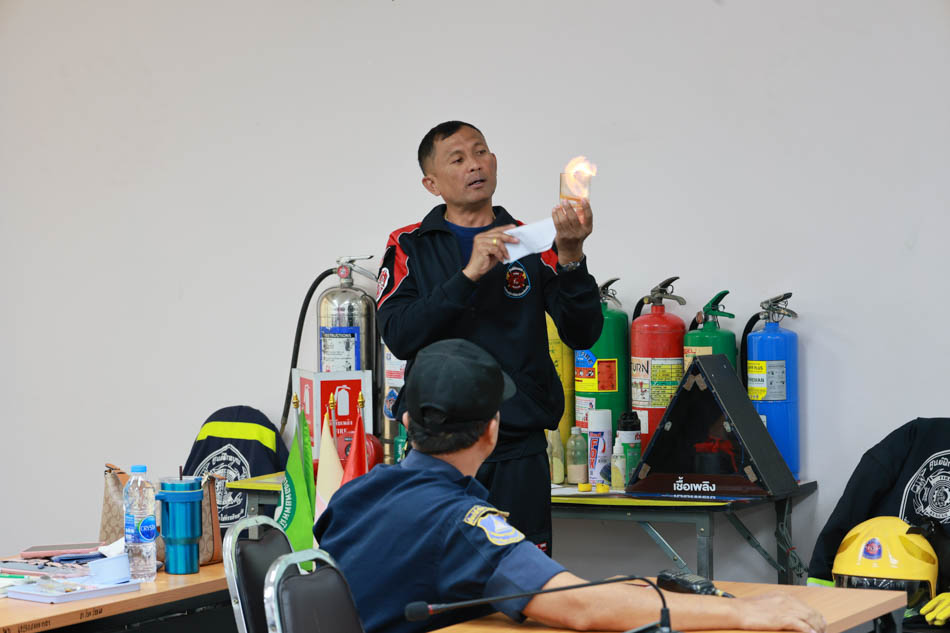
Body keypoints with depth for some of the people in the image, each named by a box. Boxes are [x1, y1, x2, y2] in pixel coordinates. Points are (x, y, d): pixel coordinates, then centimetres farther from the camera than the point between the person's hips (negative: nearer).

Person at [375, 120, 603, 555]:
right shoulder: (410, 247, 7)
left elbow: (583, 335, -1)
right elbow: (398, 336, -9)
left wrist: (570, 256, -16)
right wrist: (469, 274, -17)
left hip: (519, 450, 1)